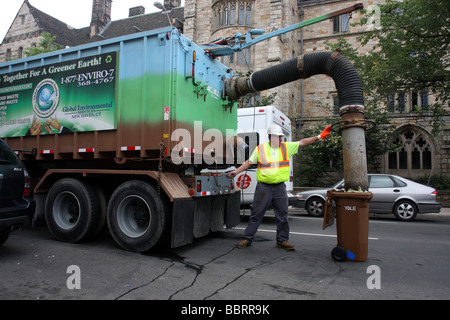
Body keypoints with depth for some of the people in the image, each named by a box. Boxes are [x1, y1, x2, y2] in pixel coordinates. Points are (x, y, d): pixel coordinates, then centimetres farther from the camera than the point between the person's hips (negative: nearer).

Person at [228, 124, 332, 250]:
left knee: (282, 215, 8)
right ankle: (247, 239, 15)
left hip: (280, 187, 3)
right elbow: (249, 162, 7)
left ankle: (282, 241, 23)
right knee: (256, 214, 3)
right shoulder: (260, 149, 1)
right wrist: (236, 171, -1)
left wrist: (319, 137, -3)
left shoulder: (286, 147, 6)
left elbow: (303, 142, 5)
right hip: (264, 187, -2)